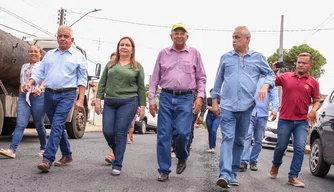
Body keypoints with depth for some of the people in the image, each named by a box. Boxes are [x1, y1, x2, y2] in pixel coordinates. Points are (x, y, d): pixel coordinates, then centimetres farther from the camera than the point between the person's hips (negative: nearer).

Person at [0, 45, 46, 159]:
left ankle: (43, 149, 20)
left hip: (38, 97, -4)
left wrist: (40, 88, -32)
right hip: (24, 97, 4)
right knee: (20, 124, -8)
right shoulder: (24, 66, 21)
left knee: (39, 125, 3)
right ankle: (12, 150, -16)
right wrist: (20, 97, 20)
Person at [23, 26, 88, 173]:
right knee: (58, 126, 12)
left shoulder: (78, 57, 3)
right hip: (49, 94, 5)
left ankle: (47, 160, -19)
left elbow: (82, 80, 0)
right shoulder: (49, 54, 14)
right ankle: (67, 155, 27)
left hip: (67, 95, -5)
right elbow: (40, 73, 11)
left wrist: (80, 100, -9)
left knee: (57, 126, -15)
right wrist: (30, 83, -9)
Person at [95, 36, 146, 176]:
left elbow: (141, 88, 7)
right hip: (109, 102, 3)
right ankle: (118, 153, 27)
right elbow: (102, 83, 12)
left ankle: (117, 165, 2)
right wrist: (98, 99, 2)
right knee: (107, 132, -3)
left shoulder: (137, 66, 8)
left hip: (128, 102, -3)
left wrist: (142, 106, 2)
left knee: (121, 133, -6)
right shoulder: (110, 64, 14)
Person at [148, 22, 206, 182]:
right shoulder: (163, 53, 10)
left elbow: (201, 78, 8)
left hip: (185, 99, -1)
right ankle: (164, 170, 10)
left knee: (181, 132, -12)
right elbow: (155, 79, 10)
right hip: (166, 97, 2)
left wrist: (200, 96, -5)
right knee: (163, 135, 0)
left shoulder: (194, 54, 7)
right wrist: (151, 100, 5)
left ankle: (182, 158, 19)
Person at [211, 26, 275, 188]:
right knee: (228, 138, -13)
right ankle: (225, 175, -22)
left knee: (239, 141, 9)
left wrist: (265, 85, -10)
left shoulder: (258, 57, 8)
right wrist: (214, 101, 11)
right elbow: (218, 81, 13)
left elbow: (270, 74, 12)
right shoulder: (226, 57, 9)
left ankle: (233, 174, 19)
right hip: (227, 106, -1)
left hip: (246, 107, 1)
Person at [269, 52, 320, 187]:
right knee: (281, 147, 10)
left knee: (300, 148, -8)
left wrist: (314, 110, -14)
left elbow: (317, 101, 6)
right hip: (285, 120, 0)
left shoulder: (313, 82, 2)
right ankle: (275, 166, 36)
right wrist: (273, 72, -8)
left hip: (302, 122, 0)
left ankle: (293, 177, -2)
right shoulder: (285, 77, 1)